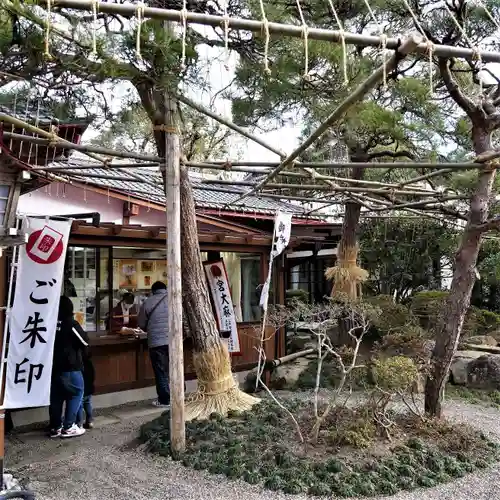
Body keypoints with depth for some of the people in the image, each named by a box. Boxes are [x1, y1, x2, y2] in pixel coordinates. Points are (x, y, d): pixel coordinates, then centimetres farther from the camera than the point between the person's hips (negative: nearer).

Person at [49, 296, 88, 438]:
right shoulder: (70, 323, -13)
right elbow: (85, 342, -6)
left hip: (53, 365, 6)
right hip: (69, 366, -6)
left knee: (56, 396, 12)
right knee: (76, 393, 5)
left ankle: (55, 427, 17)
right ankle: (68, 427, 2)